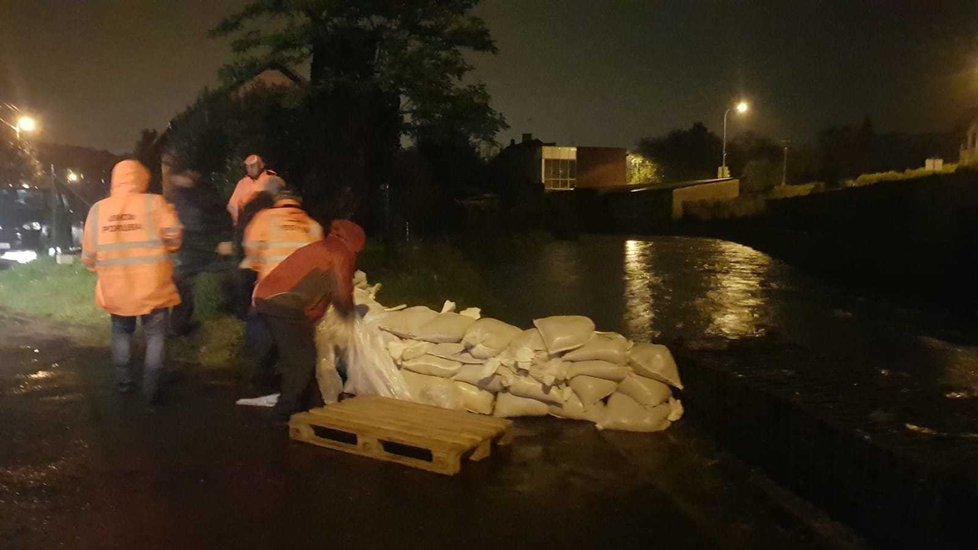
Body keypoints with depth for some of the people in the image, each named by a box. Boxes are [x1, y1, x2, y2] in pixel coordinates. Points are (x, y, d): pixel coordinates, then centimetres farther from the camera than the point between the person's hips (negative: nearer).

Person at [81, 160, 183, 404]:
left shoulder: (98, 209, 2)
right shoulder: (154, 203, -8)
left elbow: (89, 255, 6)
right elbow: (173, 239, -13)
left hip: (115, 289, 3)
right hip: (152, 288, -3)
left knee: (122, 332, 24)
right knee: (155, 334, 10)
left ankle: (123, 382, 27)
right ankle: (151, 388, 7)